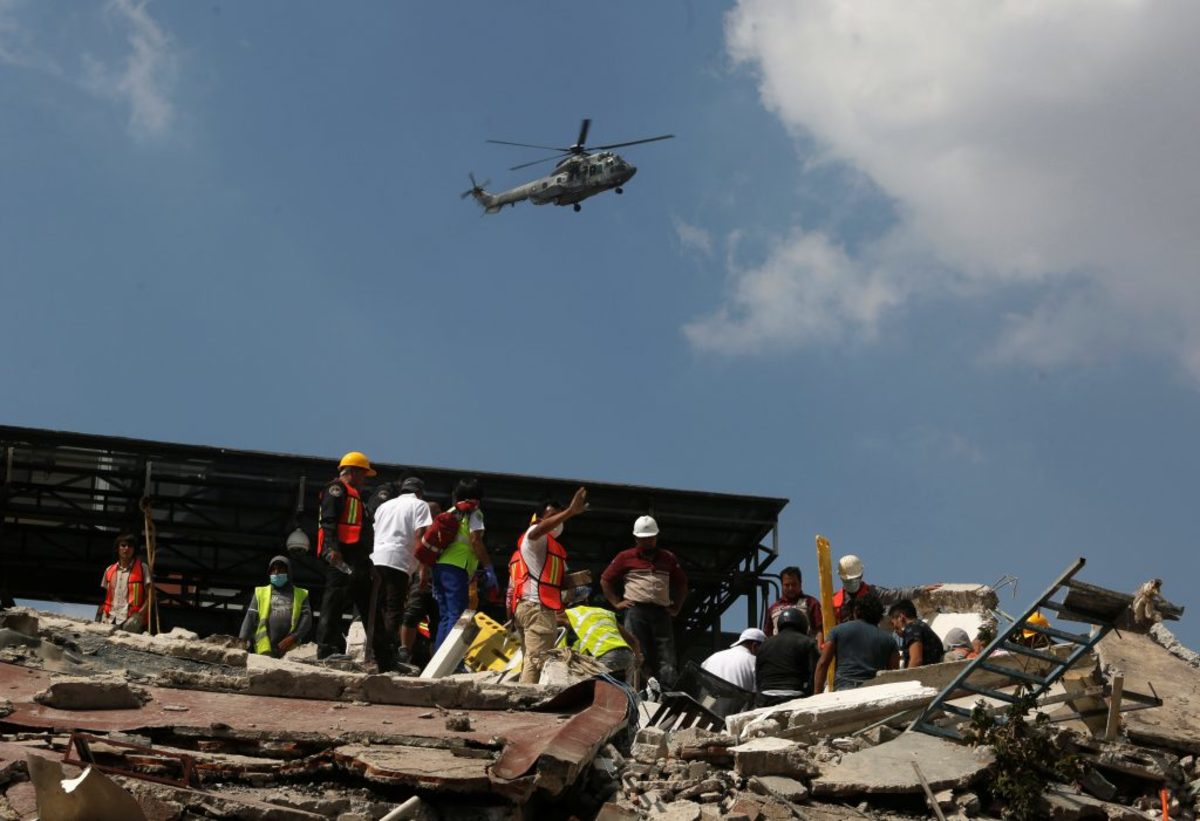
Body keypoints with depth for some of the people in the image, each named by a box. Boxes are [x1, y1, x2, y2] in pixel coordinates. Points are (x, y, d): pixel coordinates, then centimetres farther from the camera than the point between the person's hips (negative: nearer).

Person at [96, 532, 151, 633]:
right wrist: (97, 619, 8)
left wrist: (139, 614, -12)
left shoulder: (142, 568, 3)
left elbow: (150, 596, 1)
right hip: (110, 619, 4)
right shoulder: (109, 570, 15)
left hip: (130, 620, -4)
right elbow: (103, 597, 20)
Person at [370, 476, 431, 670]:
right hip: (398, 560, -6)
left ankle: (380, 658, 7)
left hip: (376, 558, 6)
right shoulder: (419, 505, 9)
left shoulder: (385, 505, 27)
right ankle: (391, 655, -20)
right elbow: (419, 534, -4)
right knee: (394, 609, -9)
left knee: (377, 609, 7)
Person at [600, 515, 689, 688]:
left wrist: (676, 607, 15)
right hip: (636, 611, -2)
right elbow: (605, 580, 12)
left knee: (666, 659, -6)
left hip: (662, 613, 2)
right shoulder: (625, 557, 8)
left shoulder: (668, 559, 17)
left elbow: (682, 584, 26)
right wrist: (616, 603, 4)